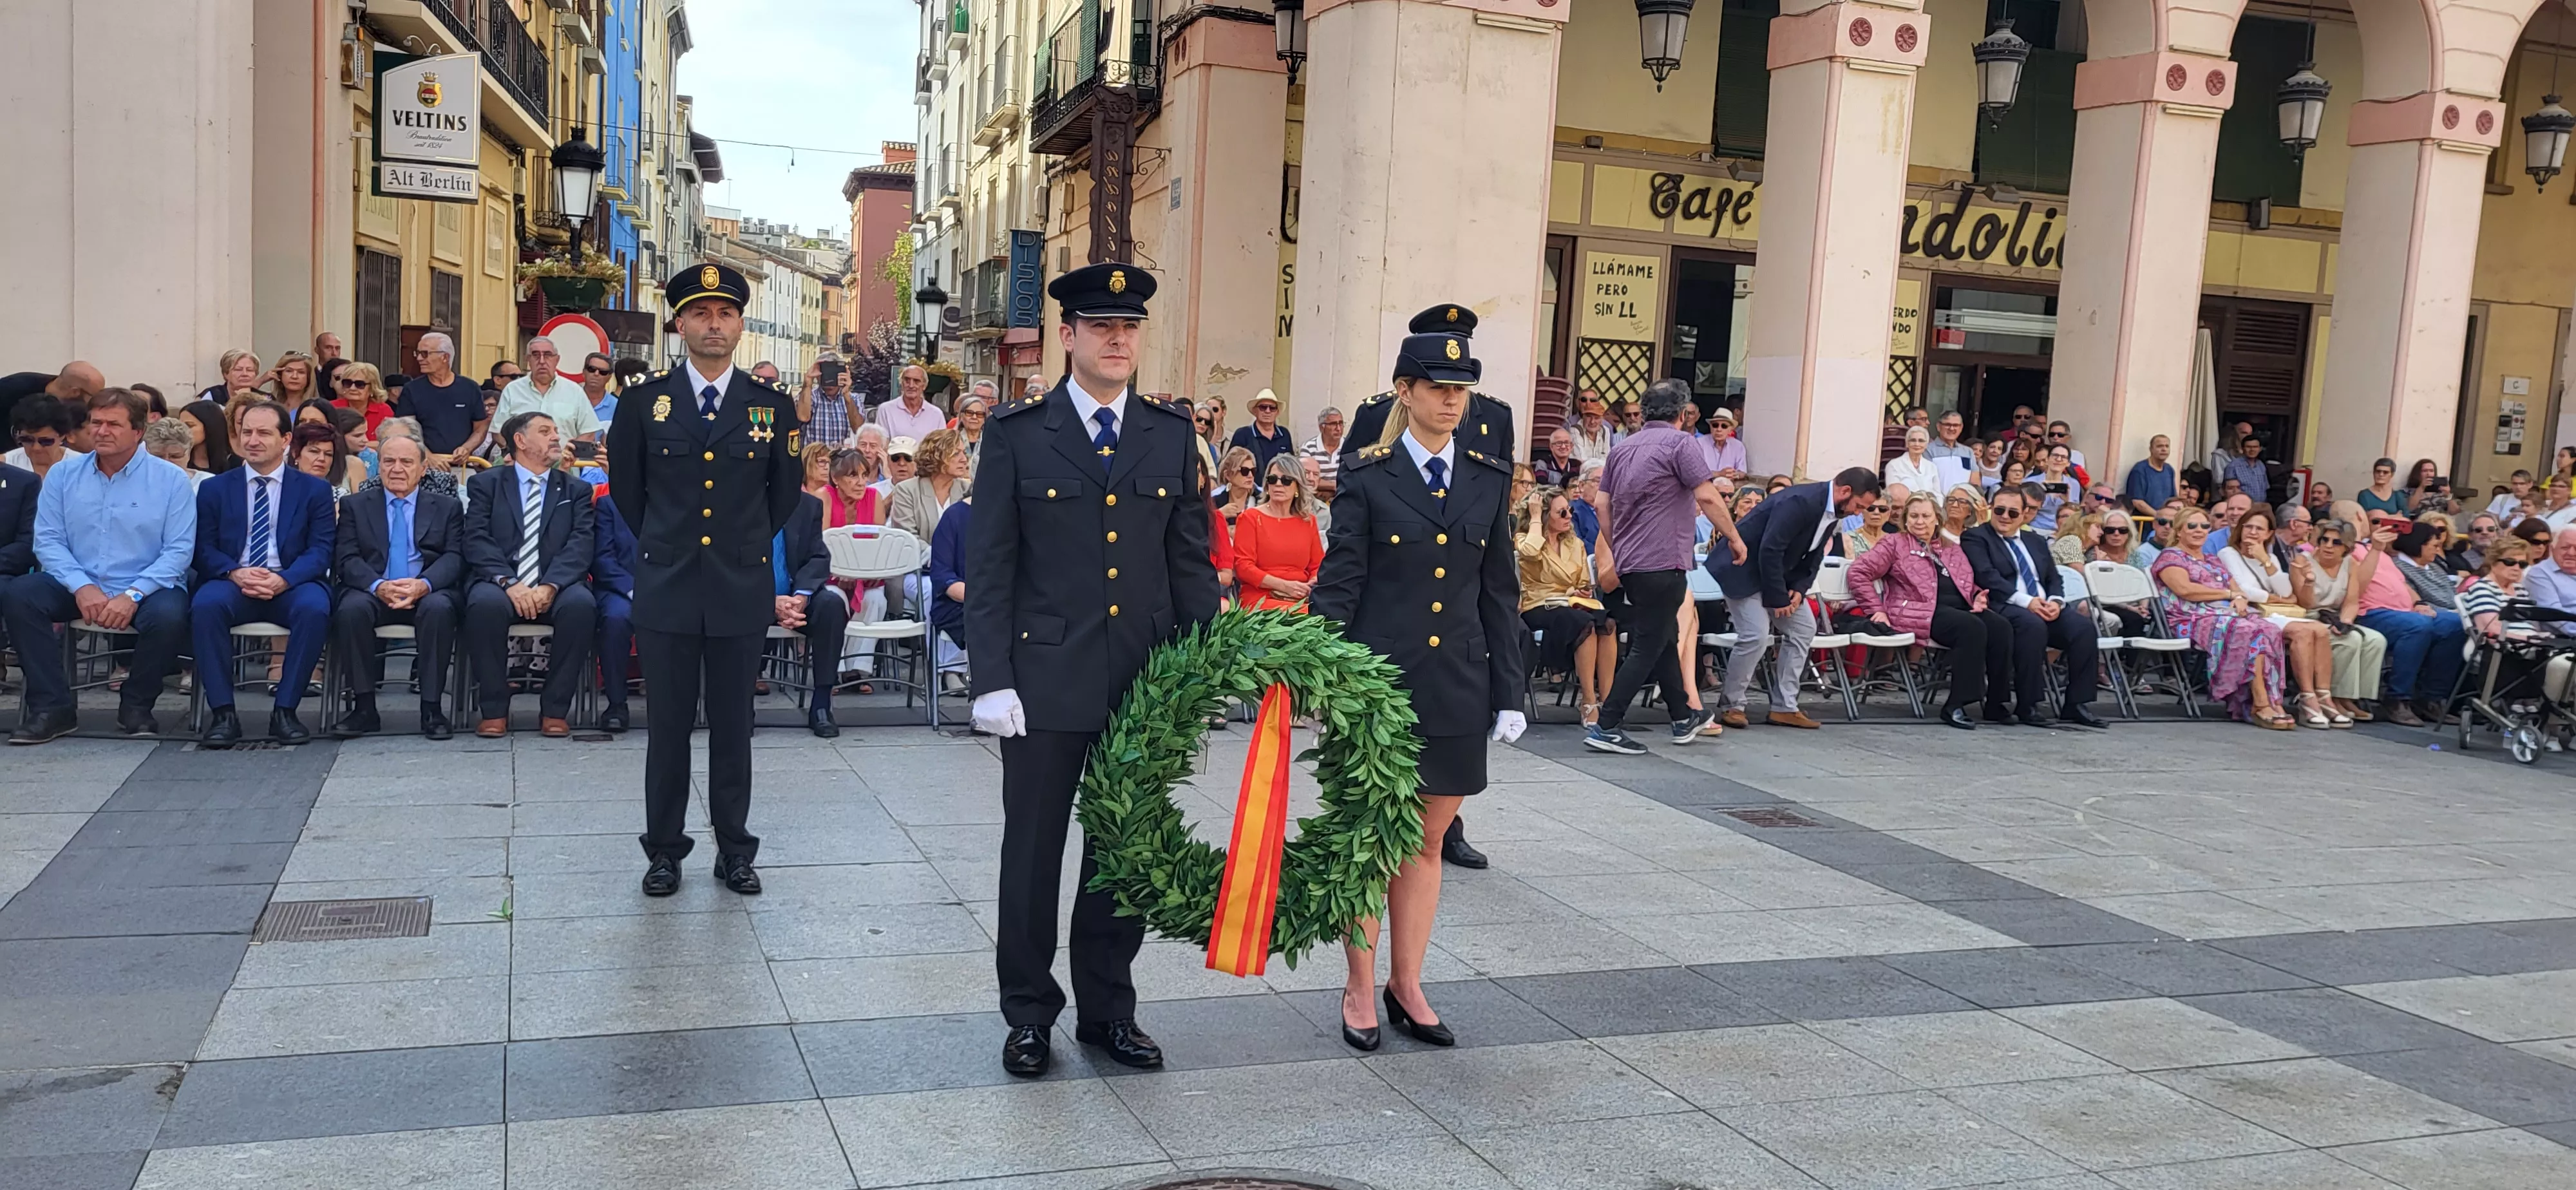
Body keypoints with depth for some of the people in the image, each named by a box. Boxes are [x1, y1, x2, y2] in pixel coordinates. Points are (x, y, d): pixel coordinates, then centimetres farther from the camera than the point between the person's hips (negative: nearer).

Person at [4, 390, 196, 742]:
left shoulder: (171, 480, -1)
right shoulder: (63, 475, 8)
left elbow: (179, 550, -7)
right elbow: (48, 540, 2)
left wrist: (132, 595, -20)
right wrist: (82, 587, -16)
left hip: (145, 588, -3)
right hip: (78, 586, 3)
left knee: (169, 615, -35)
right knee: (17, 594, -23)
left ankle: (136, 706, -7)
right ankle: (52, 707, -15)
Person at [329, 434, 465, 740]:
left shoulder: (448, 507, 14)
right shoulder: (354, 505, 14)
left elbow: (454, 558, 1)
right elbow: (347, 559, 2)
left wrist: (423, 585, -21)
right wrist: (378, 586, -20)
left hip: (427, 593, -1)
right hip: (372, 592, 1)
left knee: (439, 608, -35)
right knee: (351, 609, -33)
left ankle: (432, 710, -28)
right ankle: (365, 708, -21)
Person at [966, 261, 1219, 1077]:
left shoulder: (1172, 435, 7)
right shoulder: (1017, 434, -1)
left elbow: (1191, 562, 9)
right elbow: (989, 566, -3)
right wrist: (991, 679, -9)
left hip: (1146, 682, 3)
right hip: (1045, 681, -2)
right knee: (1033, 853, 8)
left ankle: (1108, 1009, 27)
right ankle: (1028, 1013, 23)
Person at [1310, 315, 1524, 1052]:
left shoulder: (1489, 480, 7)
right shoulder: (1366, 478, -3)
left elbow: (1500, 591, 10)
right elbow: (1338, 586, -5)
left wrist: (1510, 690, 7)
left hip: (1455, 689, 4)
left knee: (1427, 840, 12)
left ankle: (1407, 987, 24)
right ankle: (1361, 991, 19)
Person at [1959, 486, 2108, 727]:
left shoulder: (2036, 541, 26)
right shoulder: (1975, 537, 5)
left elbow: (2054, 579, 19)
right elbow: (1987, 577, -10)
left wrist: (2055, 602, -5)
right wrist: (2026, 601, -20)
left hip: (2045, 609, 6)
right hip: (2002, 608, -6)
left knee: (2084, 626, -21)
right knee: (2033, 624, -37)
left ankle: (2076, 704, -15)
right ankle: (2026, 705, -28)